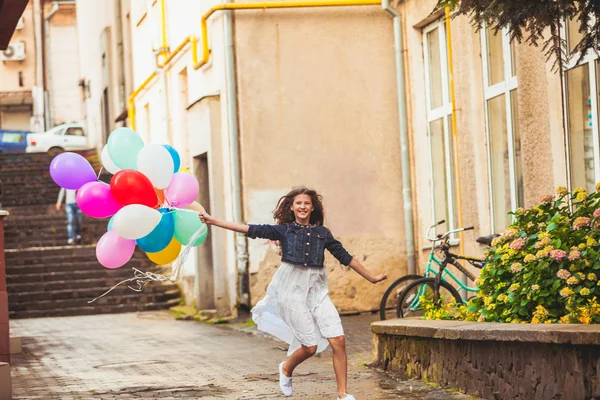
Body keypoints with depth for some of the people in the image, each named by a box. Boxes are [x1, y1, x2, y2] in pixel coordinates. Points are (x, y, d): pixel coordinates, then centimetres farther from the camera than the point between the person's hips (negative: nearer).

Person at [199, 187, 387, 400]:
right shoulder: (284, 230, 4)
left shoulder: (323, 233, 10)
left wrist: (371, 278, 19)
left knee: (338, 340, -11)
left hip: (317, 289, 3)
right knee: (310, 346, -6)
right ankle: (286, 369, 28)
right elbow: (251, 230, -1)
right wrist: (213, 221, -7)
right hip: (292, 288, -3)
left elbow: (345, 257, 16)